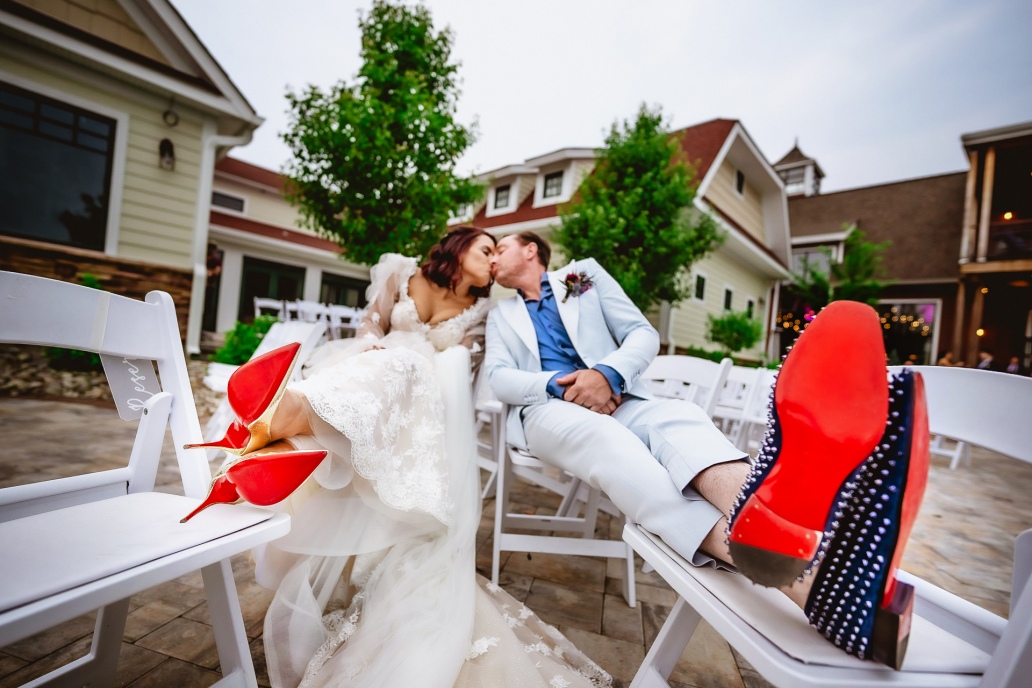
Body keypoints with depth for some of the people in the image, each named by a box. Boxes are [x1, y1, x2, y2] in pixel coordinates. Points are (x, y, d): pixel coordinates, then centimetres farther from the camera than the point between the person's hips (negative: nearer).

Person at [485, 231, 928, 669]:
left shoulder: (584, 274, 17)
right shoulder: (500, 315, 23)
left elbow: (643, 334, 7)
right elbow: (498, 377, 6)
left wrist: (607, 373, -14)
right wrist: (556, 384, -14)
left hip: (613, 398, 1)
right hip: (546, 408, 0)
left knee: (676, 417, -32)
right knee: (602, 435, -36)